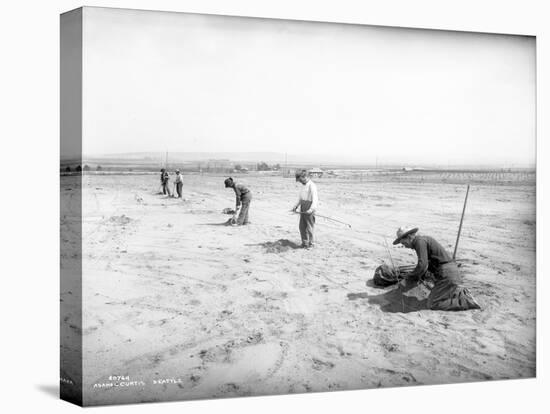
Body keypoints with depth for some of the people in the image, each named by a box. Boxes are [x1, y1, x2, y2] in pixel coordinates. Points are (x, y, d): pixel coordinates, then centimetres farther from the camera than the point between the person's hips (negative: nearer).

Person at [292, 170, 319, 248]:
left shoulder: (312, 185, -15)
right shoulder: (303, 185, 14)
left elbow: (315, 199, -23)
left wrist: (312, 209, -35)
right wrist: (296, 206, 18)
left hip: (309, 207, -8)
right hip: (303, 207, 8)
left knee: (309, 226, -1)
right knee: (302, 226, 10)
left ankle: (310, 244, 10)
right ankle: (304, 242, 20)